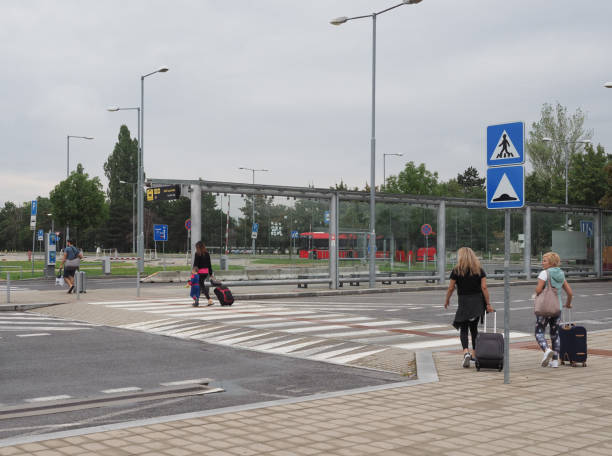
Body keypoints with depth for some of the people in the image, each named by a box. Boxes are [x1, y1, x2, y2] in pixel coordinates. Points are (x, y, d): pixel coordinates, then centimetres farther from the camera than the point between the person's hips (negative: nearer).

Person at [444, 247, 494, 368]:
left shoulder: (456, 270, -4)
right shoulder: (479, 270, 3)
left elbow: (450, 288, -3)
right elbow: (484, 287, -3)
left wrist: (447, 300, 12)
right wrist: (488, 304, 0)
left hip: (463, 302, -3)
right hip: (477, 302, 3)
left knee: (463, 329, 1)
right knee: (474, 327, 16)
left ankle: (466, 352, -21)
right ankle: (475, 353, 19)